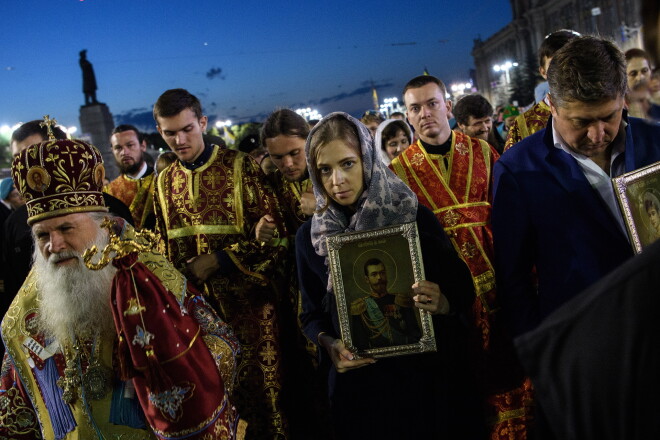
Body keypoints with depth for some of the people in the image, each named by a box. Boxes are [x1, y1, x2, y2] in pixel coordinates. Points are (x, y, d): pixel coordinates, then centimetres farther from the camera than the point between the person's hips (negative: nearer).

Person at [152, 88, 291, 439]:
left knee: (258, 394, 4)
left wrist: (217, 261, -14)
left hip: (248, 302, -4)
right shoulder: (165, 182, 10)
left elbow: (273, 235, -10)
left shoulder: (241, 167, -5)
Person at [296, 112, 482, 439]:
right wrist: (327, 343, -13)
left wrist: (442, 303, -24)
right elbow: (312, 313, 6)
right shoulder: (310, 236, -1)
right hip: (359, 385, 1)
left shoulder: (414, 217, -9)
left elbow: (463, 290, -4)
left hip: (428, 376, -1)